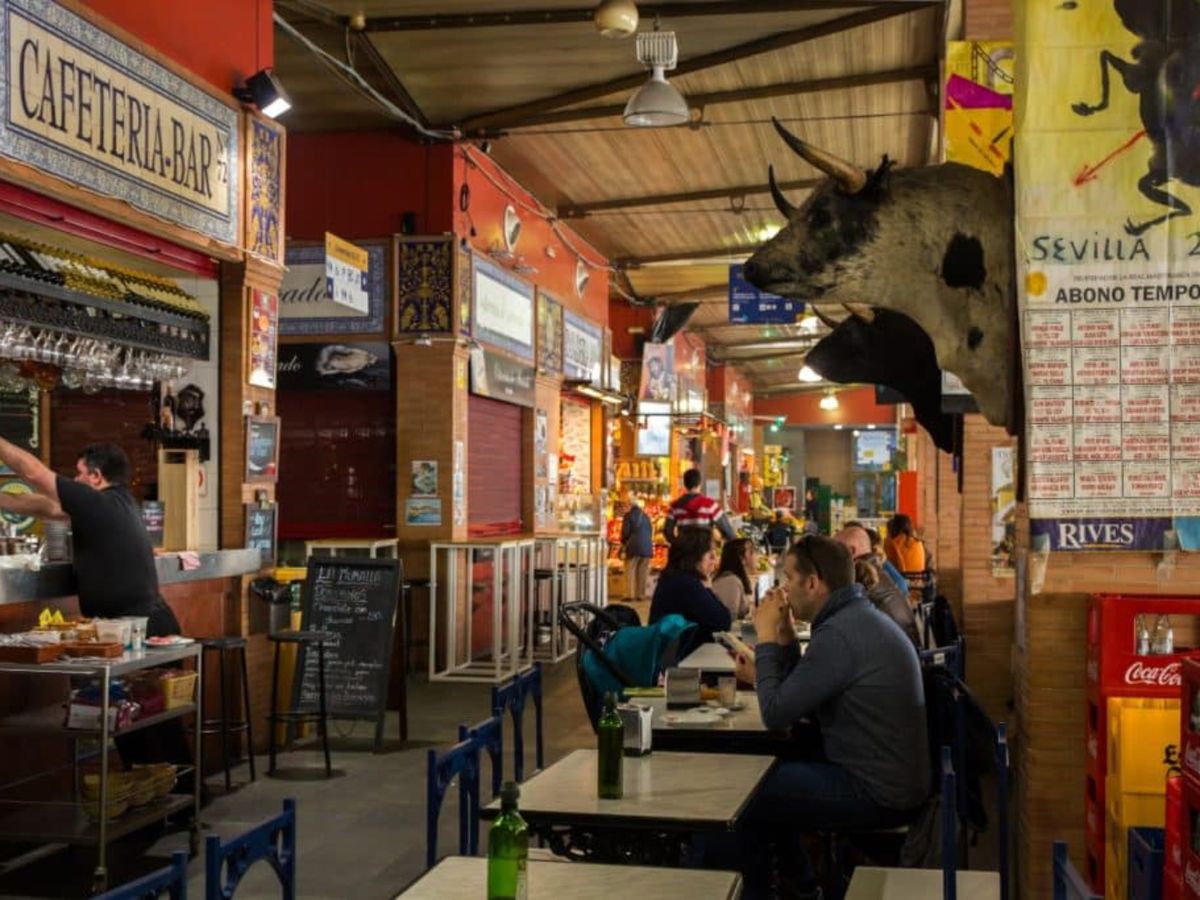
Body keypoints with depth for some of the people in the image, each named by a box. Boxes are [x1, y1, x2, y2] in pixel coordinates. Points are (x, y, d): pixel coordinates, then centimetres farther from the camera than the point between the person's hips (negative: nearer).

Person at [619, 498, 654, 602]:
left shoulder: (629, 515, -3)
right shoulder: (646, 516, 12)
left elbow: (625, 531, -5)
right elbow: (651, 531, 15)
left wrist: (623, 543, 12)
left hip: (634, 546, -5)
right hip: (647, 547, 5)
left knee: (630, 571, -1)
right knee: (642, 572, 8)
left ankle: (630, 594, -8)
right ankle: (641, 594, 8)